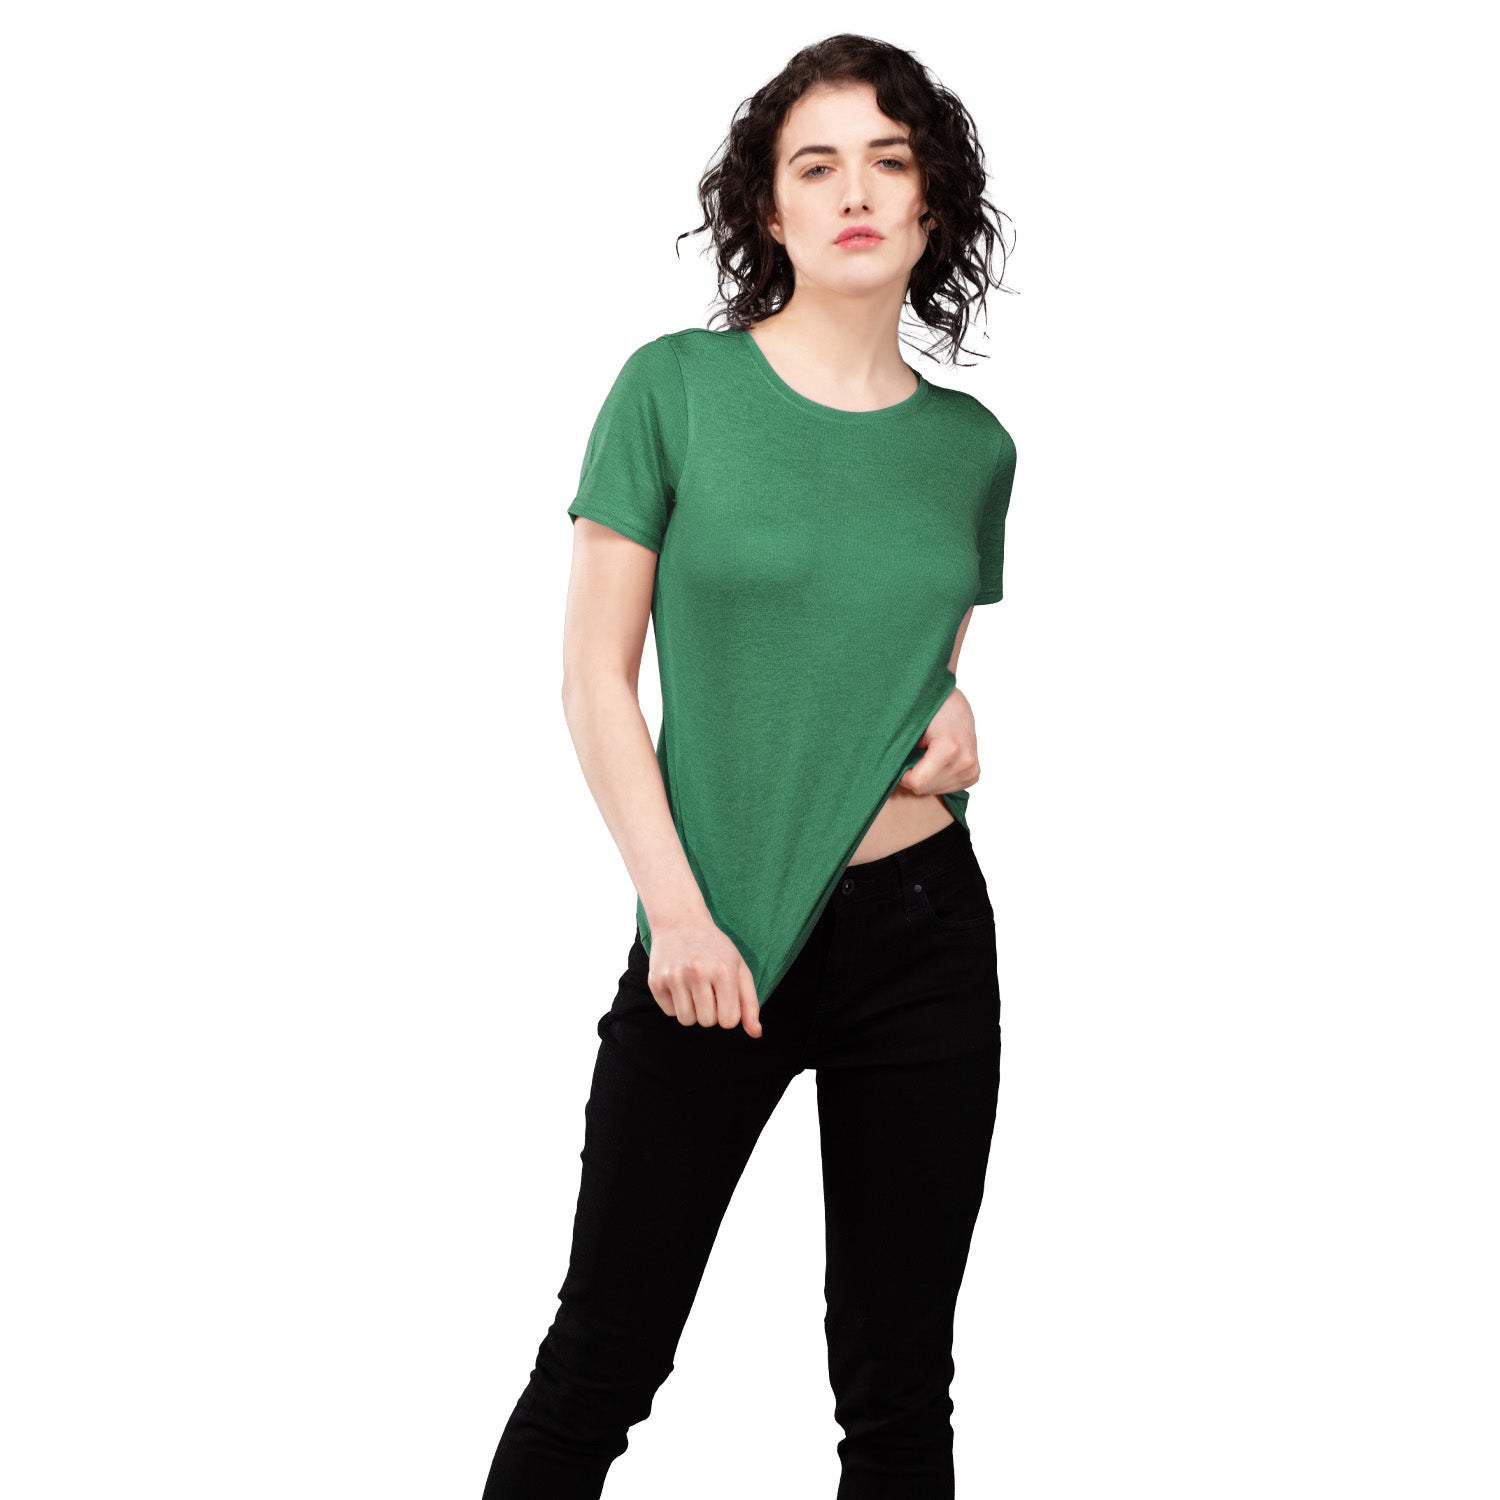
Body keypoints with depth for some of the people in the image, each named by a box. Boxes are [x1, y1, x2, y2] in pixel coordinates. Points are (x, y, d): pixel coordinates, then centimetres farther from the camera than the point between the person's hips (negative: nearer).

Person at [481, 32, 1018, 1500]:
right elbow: (597, 677, -3)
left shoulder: (972, 445, 7)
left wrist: (953, 724, -3)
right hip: (713, 938, -3)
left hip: (922, 935, 3)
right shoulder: (677, 387, -4)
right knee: (599, 1369, 3)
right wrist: (677, 910, -11)